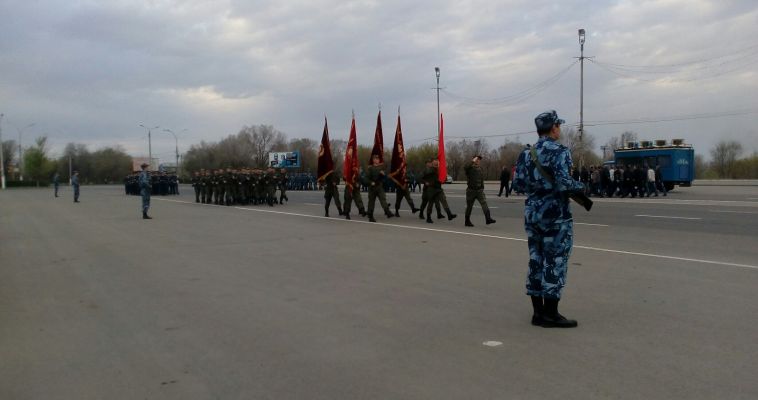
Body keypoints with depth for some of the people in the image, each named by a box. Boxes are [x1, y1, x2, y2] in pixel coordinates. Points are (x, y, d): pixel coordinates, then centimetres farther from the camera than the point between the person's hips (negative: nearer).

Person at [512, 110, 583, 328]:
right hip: (555, 214, -7)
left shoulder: (526, 153, 9)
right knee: (555, 262, 0)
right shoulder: (559, 151, -12)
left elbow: (518, 183, 8)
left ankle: (538, 312, 17)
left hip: (532, 212, 7)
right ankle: (550, 314, 4)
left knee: (536, 260, 11)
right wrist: (581, 187, -3)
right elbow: (563, 183, -21)